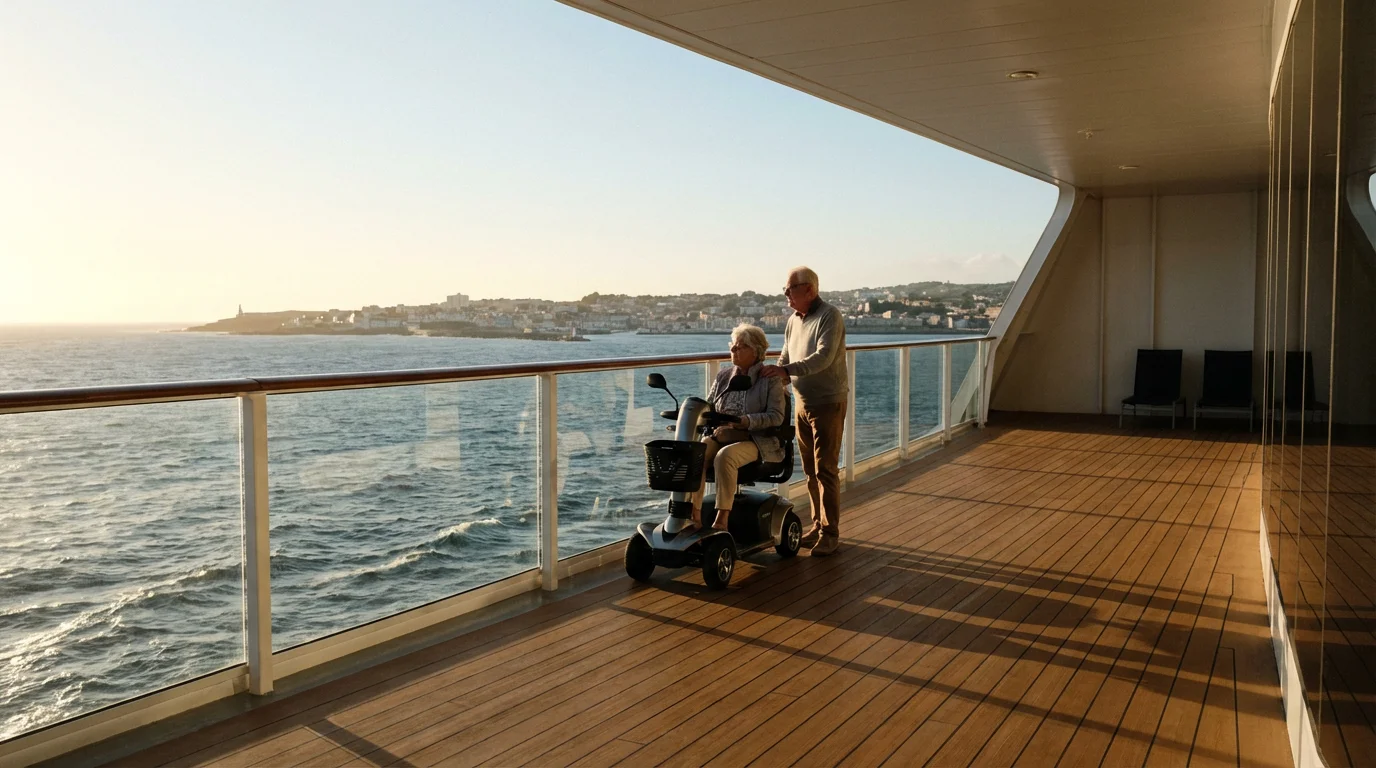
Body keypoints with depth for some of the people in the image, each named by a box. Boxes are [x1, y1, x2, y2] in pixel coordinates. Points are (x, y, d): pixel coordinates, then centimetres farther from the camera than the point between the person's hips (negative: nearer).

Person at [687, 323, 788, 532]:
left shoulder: (771, 379, 2)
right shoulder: (723, 376, 18)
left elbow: (776, 416, -8)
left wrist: (747, 421, -22)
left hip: (754, 440, -5)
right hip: (720, 435, 5)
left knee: (725, 456, -37)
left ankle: (722, 519, -33)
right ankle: (694, 515, -29)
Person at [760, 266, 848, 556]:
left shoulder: (829, 316, -15)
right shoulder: (793, 320, 10)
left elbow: (823, 357, -28)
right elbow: (785, 358, 16)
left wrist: (786, 370, -37)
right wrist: (772, 376, -2)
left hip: (828, 403, -7)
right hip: (803, 403, 7)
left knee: (826, 470, -5)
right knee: (810, 470, 11)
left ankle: (830, 533, 2)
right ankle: (818, 524, 22)